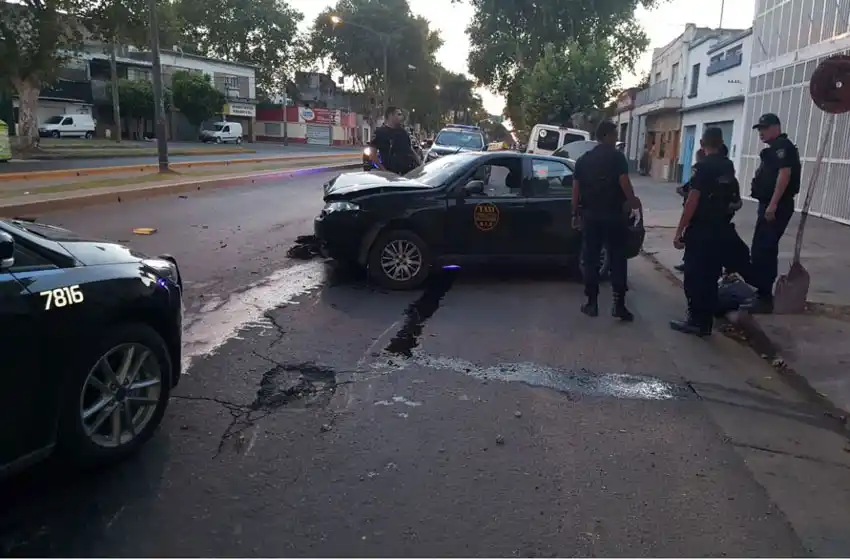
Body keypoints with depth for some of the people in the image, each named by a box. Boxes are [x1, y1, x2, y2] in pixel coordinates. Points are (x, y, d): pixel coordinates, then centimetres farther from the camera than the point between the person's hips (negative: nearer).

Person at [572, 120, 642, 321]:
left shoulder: (583, 159, 9)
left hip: (590, 215, 4)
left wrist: (576, 214, 13)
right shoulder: (617, 157, -5)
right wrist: (633, 202, 2)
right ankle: (619, 304, 0)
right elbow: (624, 183, -14)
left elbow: (576, 188, 8)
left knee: (590, 259, 8)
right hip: (613, 215, -4)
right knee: (617, 259, 2)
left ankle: (592, 303, 10)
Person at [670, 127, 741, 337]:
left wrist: (679, 231, -16)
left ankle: (696, 321, 2)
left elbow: (692, 201, -18)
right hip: (721, 230, 7)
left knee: (694, 276, 0)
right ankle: (706, 323, 16)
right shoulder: (729, 167, 11)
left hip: (701, 230, -7)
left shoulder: (703, 167, -13)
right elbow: (734, 201, 23)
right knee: (711, 277, 11)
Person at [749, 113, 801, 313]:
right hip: (769, 205, 11)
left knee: (764, 250, -12)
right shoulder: (775, 148, 21)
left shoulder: (783, 146, -11)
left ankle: (764, 298, -10)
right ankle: (759, 292, 23)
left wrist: (773, 205, -27)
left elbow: (784, 174, -22)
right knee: (761, 249, 15)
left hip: (776, 207, -11)